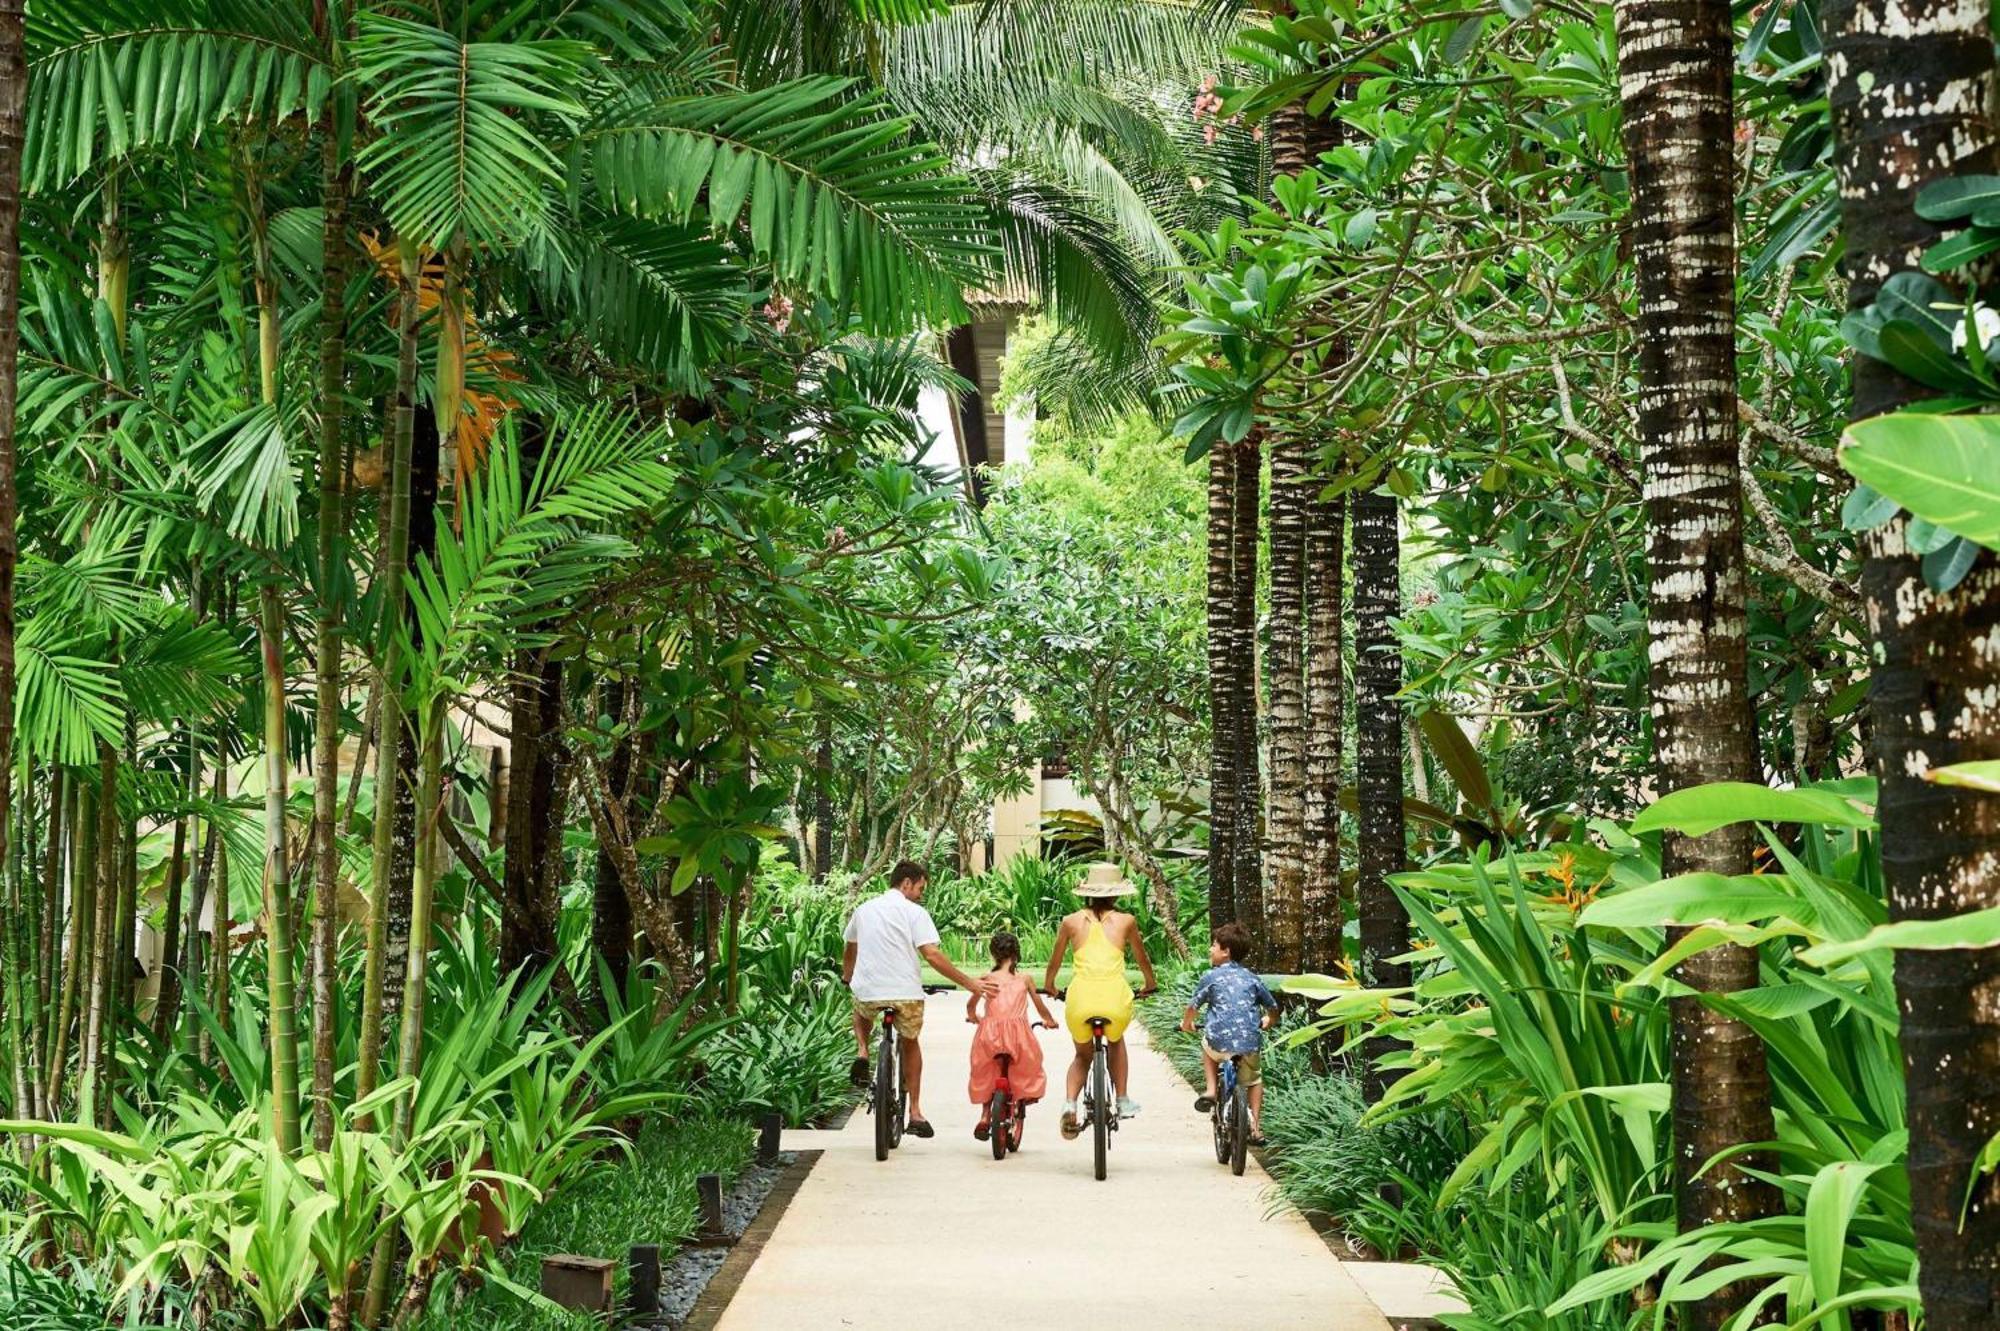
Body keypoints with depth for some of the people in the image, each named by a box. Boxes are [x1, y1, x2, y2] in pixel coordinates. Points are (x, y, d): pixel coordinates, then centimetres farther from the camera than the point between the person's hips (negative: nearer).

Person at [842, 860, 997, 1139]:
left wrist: (847, 978, 45)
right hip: (906, 993, -3)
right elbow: (933, 956, -13)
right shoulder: (914, 913, -4)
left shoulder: (864, 909, 12)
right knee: (910, 1044, 23)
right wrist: (969, 983, -9)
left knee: (862, 1010, 39)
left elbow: (849, 950, 24)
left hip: (868, 992, 3)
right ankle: (915, 1114, 20)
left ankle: (862, 1053, 11)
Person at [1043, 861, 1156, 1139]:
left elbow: (1055, 962, 26)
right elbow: (1142, 959, 27)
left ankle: (1069, 1103, 1)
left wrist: (1049, 986, 46)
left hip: (1081, 998, 0)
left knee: (1082, 1056, 25)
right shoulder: (1125, 921, 12)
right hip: (1116, 998, 0)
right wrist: (1149, 984, 46)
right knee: (1116, 1041, 34)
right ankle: (1123, 1101, 32)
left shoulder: (1071, 921, 13)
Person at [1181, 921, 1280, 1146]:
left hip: (1220, 1042, -2)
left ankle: (1211, 1090, 16)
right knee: (1254, 1080, 26)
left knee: (1207, 1047, 33)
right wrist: (1268, 1022, 45)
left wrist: (1186, 1023, 31)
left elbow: (1193, 1006, 9)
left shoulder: (1211, 977, 4)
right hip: (1250, 1043, 2)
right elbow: (1273, 1007, 22)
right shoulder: (1252, 978, 13)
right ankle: (1254, 1127, 18)